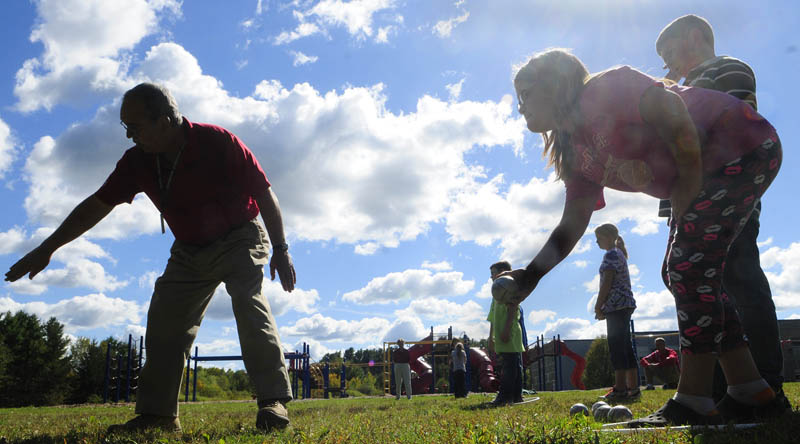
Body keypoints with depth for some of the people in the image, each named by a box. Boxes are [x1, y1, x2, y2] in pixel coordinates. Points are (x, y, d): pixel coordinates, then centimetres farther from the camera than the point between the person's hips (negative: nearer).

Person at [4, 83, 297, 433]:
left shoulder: (218, 143, -24)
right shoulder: (138, 161, -9)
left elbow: (264, 195, -19)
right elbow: (97, 204, 0)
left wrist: (281, 250, -17)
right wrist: (46, 248, 3)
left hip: (238, 239, -6)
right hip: (189, 252, 6)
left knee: (249, 304, -26)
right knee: (165, 321, -1)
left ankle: (274, 401, -25)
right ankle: (157, 414, 6)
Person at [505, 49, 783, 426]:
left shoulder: (603, 90, -13)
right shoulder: (577, 155, 11)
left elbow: (670, 107, -25)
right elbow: (572, 224, 6)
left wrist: (689, 183, -19)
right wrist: (529, 277, -3)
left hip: (745, 147, -9)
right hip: (714, 169, 9)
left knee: (690, 269, -15)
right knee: (681, 273, 7)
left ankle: (694, 402, -8)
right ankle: (750, 389, 14)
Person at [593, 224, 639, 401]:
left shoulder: (611, 255, -8)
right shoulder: (620, 254, 22)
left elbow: (607, 282, -16)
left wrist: (598, 306, -12)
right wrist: (601, 306, 20)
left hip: (616, 305, -10)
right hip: (626, 304, 10)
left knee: (616, 346, -11)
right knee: (625, 346, 10)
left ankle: (620, 388, -14)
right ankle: (633, 387, 12)